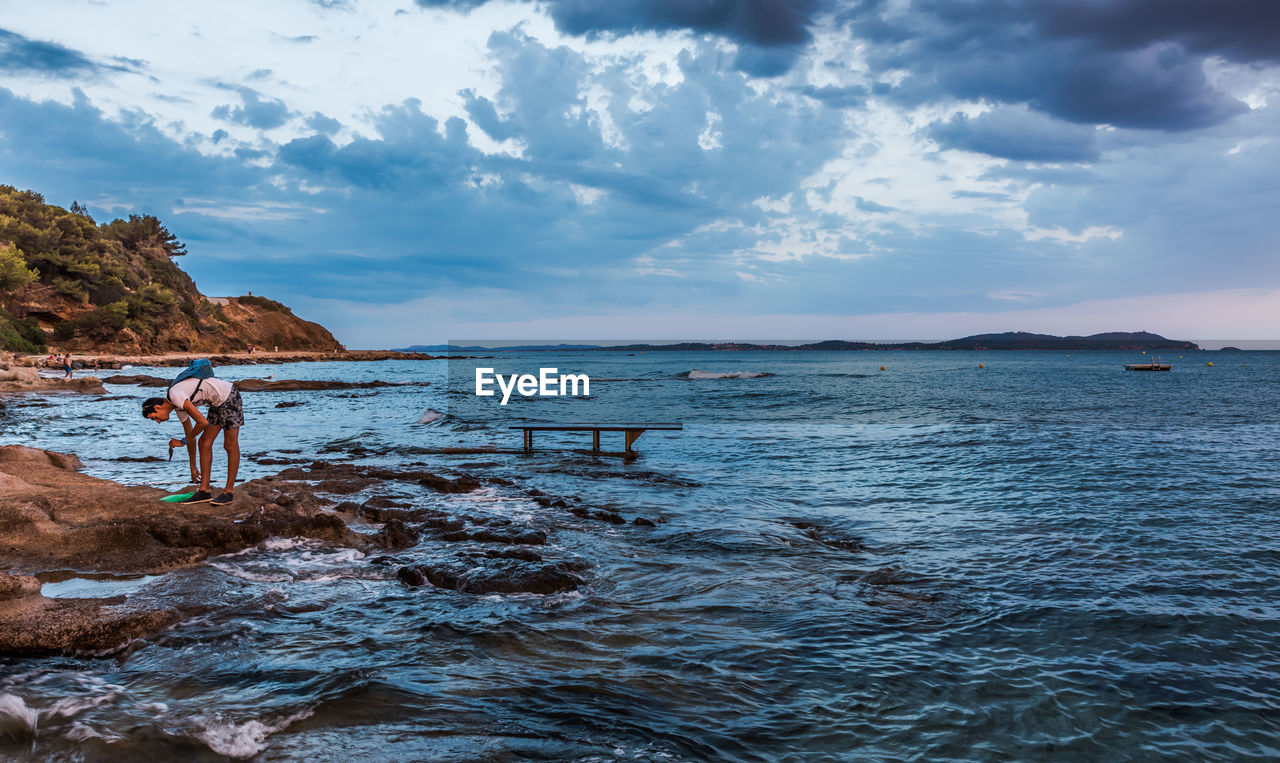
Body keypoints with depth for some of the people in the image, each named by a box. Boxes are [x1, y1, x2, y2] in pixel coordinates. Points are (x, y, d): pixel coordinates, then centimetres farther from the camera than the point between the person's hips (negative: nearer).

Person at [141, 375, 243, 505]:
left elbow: (203, 422, -26)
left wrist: (183, 441, -11)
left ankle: (229, 492, 5)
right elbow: (191, 436, 18)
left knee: (230, 446, -3)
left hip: (229, 397, -9)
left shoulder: (175, 394, -21)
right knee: (204, 443, 5)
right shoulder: (179, 407, 8)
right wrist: (193, 468, 24)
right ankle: (204, 491, 8)